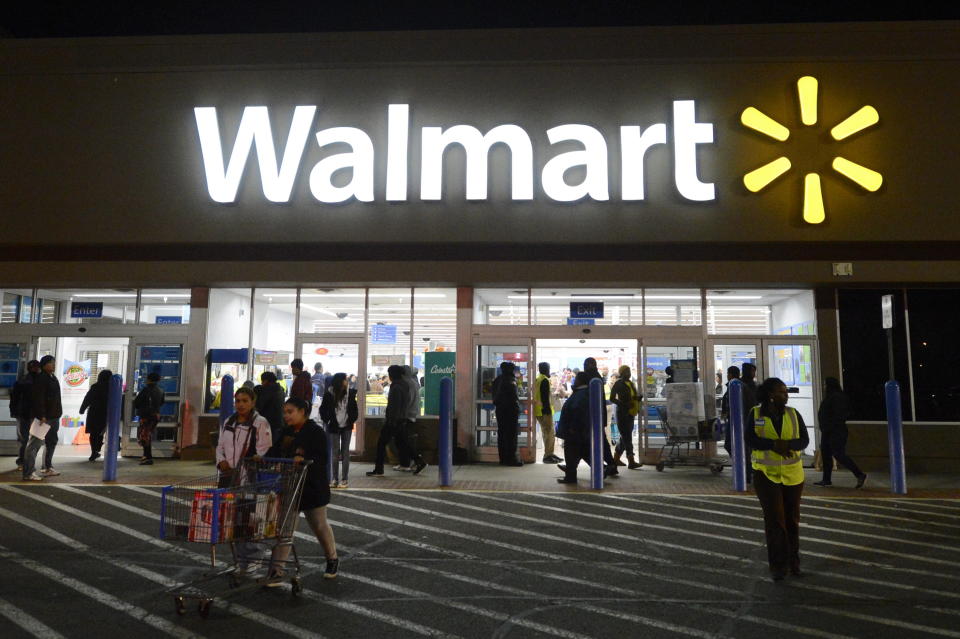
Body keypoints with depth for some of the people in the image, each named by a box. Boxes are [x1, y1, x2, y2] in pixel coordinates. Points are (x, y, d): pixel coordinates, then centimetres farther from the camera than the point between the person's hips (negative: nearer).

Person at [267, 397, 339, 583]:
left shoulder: (316, 432, -13)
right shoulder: (286, 432, 8)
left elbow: (321, 459, -20)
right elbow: (276, 452, 9)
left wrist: (304, 459, -37)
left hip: (312, 489, -5)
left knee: (319, 525, 12)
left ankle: (332, 560, 34)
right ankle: (276, 571, 4)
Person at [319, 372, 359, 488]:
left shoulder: (350, 393, -3)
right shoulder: (329, 394, -7)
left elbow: (354, 408, 6)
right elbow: (323, 409, 3)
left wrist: (352, 420, -2)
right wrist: (326, 421, -3)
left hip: (347, 427, 1)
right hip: (334, 427, -1)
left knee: (345, 452, 3)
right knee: (335, 453, 3)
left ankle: (344, 479, 7)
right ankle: (335, 479, 11)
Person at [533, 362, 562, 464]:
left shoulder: (537, 380, 16)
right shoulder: (545, 380, -14)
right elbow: (545, 397, -19)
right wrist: (548, 411, -19)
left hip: (538, 411, 10)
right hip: (544, 411, -10)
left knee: (547, 433, 16)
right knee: (549, 433, -5)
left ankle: (550, 454, 22)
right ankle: (547, 456, -3)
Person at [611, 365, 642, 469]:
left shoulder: (630, 383, 16)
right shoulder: (619, 384, -7)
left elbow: (634, 396, 23)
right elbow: (612, 398, -10)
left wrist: (638, 397, -1)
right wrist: (625, 404, -19)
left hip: (630, 413, 9)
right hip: (622, 413, -8)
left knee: (625, 438, 13)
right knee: (627, 438, -10)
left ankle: (616, 459, 23)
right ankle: (631, 462, -12)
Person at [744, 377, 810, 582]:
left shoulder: (793, 414, 1)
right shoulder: (755, 413, -4)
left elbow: (804, 440, -4)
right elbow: (749, 438, -11)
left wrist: (787, 444, -23)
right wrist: (774, 444, -23)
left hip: (792, 474, 2)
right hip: (766, 473, -2)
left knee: (792, 519, 11)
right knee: (774, 519, -4)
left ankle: (793, 562, 26)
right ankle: (777, 565, 7)